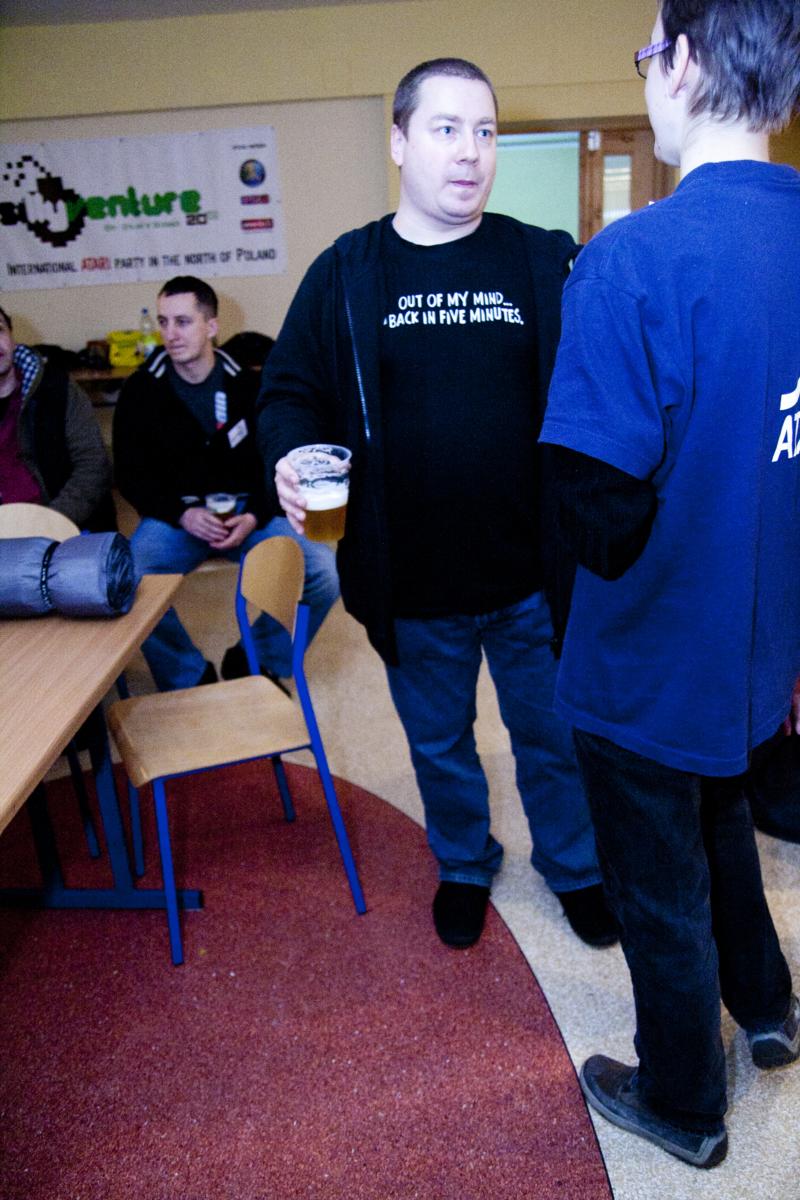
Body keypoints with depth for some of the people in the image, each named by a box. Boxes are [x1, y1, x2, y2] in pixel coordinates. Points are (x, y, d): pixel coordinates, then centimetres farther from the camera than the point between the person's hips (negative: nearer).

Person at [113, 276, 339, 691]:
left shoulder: (247, 385, 1)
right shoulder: (142, 389, 1)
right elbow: (131, 475, 2)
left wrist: (254, 517, -14)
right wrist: (183, 515, -15)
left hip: (249, 511, 1)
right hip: (176, 513, 0)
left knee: (324, 573, -23)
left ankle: (254, 662, 1)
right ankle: (192, 678, -5)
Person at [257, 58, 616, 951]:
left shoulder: (543, 263, -2)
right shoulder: (345, 273, -1)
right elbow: (291, 392, 4)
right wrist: (291, 459, -17)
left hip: (532, 575, 0)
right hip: (412, 584, 1)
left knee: (553, 736, 19)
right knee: (439, 744, 21)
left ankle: (573, 866, 47)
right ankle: (463, 867, 49)